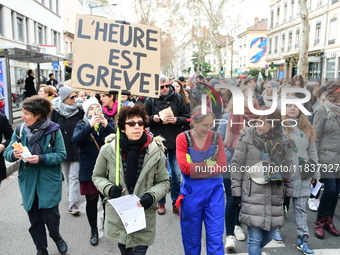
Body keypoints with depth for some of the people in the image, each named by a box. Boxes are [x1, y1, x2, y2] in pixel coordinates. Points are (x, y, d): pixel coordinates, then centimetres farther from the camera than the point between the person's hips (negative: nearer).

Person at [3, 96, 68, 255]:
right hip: (28, 183, 3)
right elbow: (7, 153, 0)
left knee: (50, 216, 4)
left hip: (49, 183, -3)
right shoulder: (19, 131, -1)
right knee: (34, 219, 13)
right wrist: (13, 154, -23)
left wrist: (41, 158, -26)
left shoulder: (53, 130, -13)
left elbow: (61, 155, -13)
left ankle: (56, 237, 38)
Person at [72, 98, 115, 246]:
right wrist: (90, 125, -25)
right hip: (88, 170, 0)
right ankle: (94, 231, 27)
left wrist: (106, 125, -22)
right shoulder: (81, 125, 5)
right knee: (91, 201, 8)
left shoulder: (107, 124, 7)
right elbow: (76, 141, -16)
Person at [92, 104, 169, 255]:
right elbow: (97, 176, 6)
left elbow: (163, 182, 1)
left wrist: (151, 196, -17)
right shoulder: (108, 150, -8)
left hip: (144, 219, -1)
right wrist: (108, 189, -14)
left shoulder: (156, 151, -9)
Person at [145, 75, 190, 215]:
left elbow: (187, 118, 3)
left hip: (175, 142, 0)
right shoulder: (150, 100, 0)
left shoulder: (177, 98, 1)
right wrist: (153, 118, -15)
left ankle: (176, 203, 23)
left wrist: (177, 120, -16)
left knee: (177, 174, 7)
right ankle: (161, 203, 28)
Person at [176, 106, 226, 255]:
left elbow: (221, 165, -9)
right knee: (191, 237, 15)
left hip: (214, 190, 1)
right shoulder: (183, 138, -8)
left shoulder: (217, 137, -1)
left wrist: (195, 167, -17)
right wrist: (209, 164, -13)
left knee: (215, 237, 6)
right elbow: (184, 167, -17)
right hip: (191, 191, -1)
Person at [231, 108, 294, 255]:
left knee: (269, 236, 15)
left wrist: (288, 192, 12)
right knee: (255, 239, -3)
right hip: (252, 195, -3)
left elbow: (289, 168, 11)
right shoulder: (247, 138, -6)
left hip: (275, 195, 4)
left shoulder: (284, 141, 2)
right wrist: (236, 191, -4)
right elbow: (236, 165, -3)